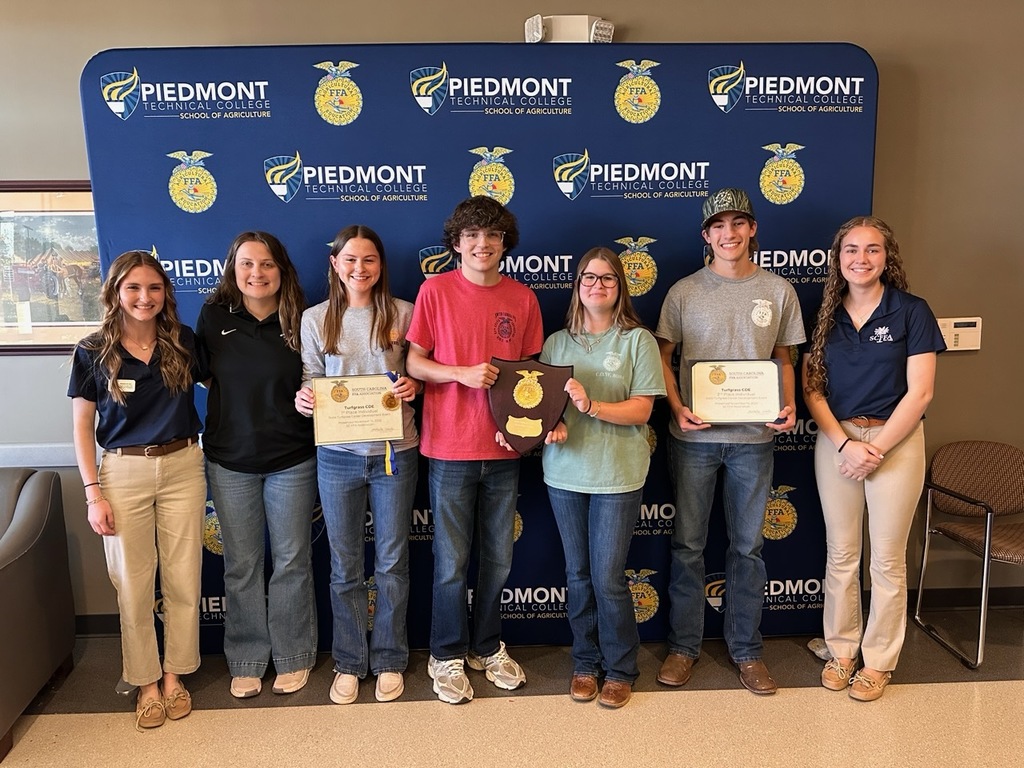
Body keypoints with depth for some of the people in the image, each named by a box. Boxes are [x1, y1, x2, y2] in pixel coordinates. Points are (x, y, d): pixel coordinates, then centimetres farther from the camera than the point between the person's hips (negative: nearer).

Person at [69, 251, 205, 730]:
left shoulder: (183, 342, 0)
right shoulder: (93, 352, -3)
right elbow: (82, 427, 1)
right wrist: (93, 493, -5)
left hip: (183, 467, 1)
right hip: (123, 472, -1)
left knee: (183, 579, 7)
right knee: (133, 583, 6)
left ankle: (175, 674, 26)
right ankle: (146, 681, 24)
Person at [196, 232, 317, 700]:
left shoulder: (300, 319, -4)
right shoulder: (215, 316, -2)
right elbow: (202, 375, 8)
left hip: (292, 461, 0)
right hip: (230, 461, 1)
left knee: (292, 561, 10)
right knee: (241, 565, 11)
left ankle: (293, 657, 27)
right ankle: (245, 661, 28)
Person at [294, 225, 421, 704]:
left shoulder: (403, 313, 0)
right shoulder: (316, 319, 3)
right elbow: (310, 378, 7)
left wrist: (413, 386, -15)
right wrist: (303, 399, -15)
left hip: (394, 452, -1)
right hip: (338, 454, 1)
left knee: (392, 563, 10)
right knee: (345, 566, 11)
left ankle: (389, 660, 29)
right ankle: (349, 662, 29)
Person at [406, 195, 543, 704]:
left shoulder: (523, 298, 4)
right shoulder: (435, 290, -3)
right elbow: (414, 362, -2)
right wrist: (462, 372, -18)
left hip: (504, 448, 3)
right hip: (451, 447, -3)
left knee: (499, 558, 14)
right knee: (452, 562, 7)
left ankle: (488, 647, 35)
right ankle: (447, 656, 28)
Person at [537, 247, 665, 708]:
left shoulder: (637, 340, -2)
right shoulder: (557, 342, 8)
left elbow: (641, 410, -8)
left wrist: (591, 405, -22)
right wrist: (550, 424, -13)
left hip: (618, 475, -3)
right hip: (565, 471, 3)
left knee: (608, 579, 0)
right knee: (578, 575, 13)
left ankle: (620, 669, 22)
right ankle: (585, 663, 31)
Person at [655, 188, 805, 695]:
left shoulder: (778, 291, 4)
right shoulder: (685, 292, 0)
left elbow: (783, 358, 11)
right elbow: (662, 357, 2)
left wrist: (789, 406, -7)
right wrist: (677, 408, -13)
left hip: (754, 438, 1)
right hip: (694, 437, -1)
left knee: (747, 546, 11)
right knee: (688, 544, 9)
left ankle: (746, 650, 27)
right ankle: (683, 646, 24)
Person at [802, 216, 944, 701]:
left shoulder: (912, 312, -4)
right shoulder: (826, 316, 5)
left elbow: (919, 392, -9)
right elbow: (812, 388, 1)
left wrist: (876, 448, -13)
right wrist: (845, 443, -11)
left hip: (895, 441, -3)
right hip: (835, 441, 3)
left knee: (886, 558, 6)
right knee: (841, 554, 11)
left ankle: (878, 661, 22)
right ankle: (840, 650, 26)